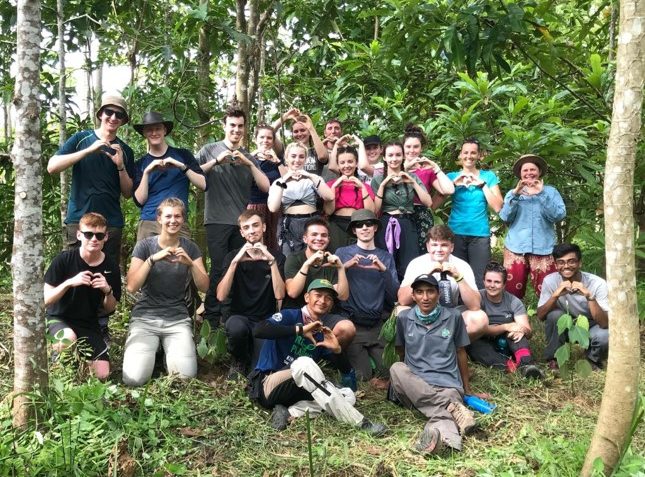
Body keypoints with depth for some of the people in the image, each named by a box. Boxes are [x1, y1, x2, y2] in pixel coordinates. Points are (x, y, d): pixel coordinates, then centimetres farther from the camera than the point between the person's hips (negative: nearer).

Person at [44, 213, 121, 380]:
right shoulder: (64, 259, -13)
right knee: (69, 338, -39)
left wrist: (107, 291, -18)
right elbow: (45, 300, -12)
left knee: (102, 375, -11)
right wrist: (69, 282, -28)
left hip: (89, 325, 3)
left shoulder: (111, 267, -4)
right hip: (59, 318, -3)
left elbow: (110, 308, 3)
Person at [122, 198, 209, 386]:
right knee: (134, 378, -19)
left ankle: (169, 352, 13)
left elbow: (204, 287, -3)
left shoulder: (190, 248, 5)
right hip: (145, 316, -1)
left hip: (178, 318, 1)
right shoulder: (144, 246, -1)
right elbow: (132, 287, -11)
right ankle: (152, 349, 13)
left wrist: (190, 263, -20)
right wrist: (152, 259, -23)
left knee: (187, 376, -19)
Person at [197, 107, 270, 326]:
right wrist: (217, 161, -13)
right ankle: (212, 317, 2)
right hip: (217, 220, -3)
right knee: (219, 269, -8)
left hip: (243, 222, 3)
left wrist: (249, 164, -7)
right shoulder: (210, 150, 8)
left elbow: (266, 187, 4)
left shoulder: (249, 157, 16)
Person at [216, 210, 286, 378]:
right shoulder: (233, 256, 2)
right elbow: (221, 296, -12)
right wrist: (236, 261, -21)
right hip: (240, 317, 1)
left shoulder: (277, 256, 1)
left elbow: (279, 295, -13)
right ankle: (240, 361, -3)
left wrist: (271, 261, -22)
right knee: (236, 326, -37)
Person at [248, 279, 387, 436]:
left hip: (296, 391, 6)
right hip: (267, 386, -6)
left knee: (348, 395, -9)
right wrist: (300, 329, -27)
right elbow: (258, 330, -26)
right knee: (304, 362, -33)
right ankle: (360, 423, -32)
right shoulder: (289, 316, -6)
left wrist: (337, 349, -11)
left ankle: (290, 412, -25)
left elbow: (345, 369, 10)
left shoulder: (323, 334, 10)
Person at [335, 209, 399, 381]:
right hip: (352, 324, -3)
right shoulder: (343, 253, 4)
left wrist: (384, 270, -12)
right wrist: (345, 266, -19)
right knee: (363, 376, -13)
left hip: (378, 325, 3)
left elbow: (395, 296, 1)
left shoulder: (386, 257, 10)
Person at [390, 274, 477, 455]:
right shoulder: (404, 318, 4)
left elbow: (461, 352, 14)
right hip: (414, 385, 1)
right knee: (396, 369, -33)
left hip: (448, 384, -1)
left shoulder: (453, 317, 3)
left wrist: (467, 388, 19)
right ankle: (452, 408, -38)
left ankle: (437, 432, -69)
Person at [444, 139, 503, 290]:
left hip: (480, 234, -1)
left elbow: (498, 207, -4)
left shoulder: (488, 176, 7)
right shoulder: (451, 176, 8)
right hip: (455, 233, 1)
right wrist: (454, 184, -9)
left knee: (480, 281, -4)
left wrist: (482, 184, -7)